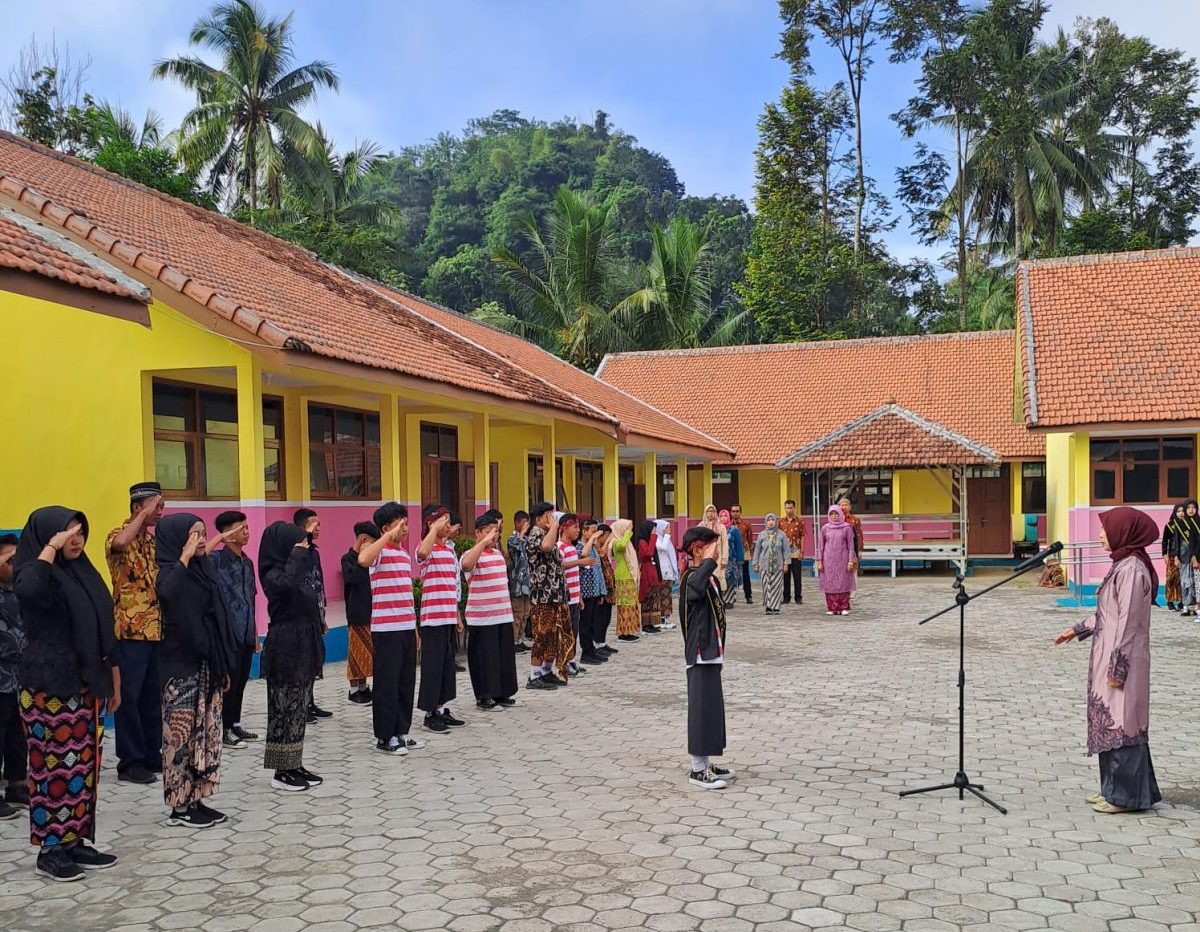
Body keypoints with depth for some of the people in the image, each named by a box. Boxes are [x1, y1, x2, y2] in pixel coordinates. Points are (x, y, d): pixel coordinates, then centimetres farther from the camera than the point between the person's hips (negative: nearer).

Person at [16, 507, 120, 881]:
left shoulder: (85, 572, 12)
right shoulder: (35, 570, -8)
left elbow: (104, 631, 16)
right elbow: (27, 589, -36)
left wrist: (114, 682, 16)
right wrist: (50, 548, -24)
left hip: (86, 687, 7)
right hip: (48, 688, -7)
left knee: (83, 766, 10)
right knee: (54, 767, -1)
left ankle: (75, 842, 19)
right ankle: (50, 850, 10)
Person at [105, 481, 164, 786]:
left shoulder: (154, 538, 13)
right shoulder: (118, 536, -8)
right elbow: (120, 543, -35)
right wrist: (144, 514, -23)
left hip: (158, 629, 7)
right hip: (131, 630, -7)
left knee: (153, 694, 12)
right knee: (129, 695, -1)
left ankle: (152, 754, 21)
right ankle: (130, 761, 6)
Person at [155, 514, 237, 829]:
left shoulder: (206, 568, 11)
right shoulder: (170, 571, -10)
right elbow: (166, 592, -37)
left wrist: (224, 667, 14)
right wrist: (185, 557, -25)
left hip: (207, 664, 8)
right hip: (181, 667, -7)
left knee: (207, 731, 10)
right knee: (182, 732, -2)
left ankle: (196, 799, 18)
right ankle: (179, 806, 6)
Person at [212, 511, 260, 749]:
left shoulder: (247, 562, 13)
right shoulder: (218, 559, -9)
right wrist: (219, 538, -26)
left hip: (246, 632, 7)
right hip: (228, 631, -7)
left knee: (242, 680, 13)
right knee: (229, 680, -2)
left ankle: (235, 724, 23)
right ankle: (225, 729, 8)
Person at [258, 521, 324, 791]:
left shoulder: (298, 572, 12)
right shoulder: (273, 574, -13)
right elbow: (286, 584, -40)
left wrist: (315, 651, 18)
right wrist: (296, 554, -25)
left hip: (302, 650, 9)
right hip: (284, 651, -9)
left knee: (299, 709, 13)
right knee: (285, 709, -2)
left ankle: (295, 766, 21)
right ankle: (281, 772, 7)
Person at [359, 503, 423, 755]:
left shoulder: (405, 552, 16)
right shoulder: (379, 550, -8)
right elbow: (363, 559, -34)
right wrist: (390, 535, -28)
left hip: (407, 627, 8)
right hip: (386, 628, -8)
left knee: (406, 682, 12)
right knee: (387, 683, -1)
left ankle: (401, 732, 22)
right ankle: (385, 737, 8)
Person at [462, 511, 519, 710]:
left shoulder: (498, 553, 15)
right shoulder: (472, 554, -10)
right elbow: (466, 564, -36)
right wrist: (484, 542, -35)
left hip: (504, 616, 8)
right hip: (482, 618, -8)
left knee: (504, 655, 12)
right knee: (484, 657, -1)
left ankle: (501, 693, 23)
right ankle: (484, 697, 9)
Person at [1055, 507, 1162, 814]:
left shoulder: (1132, 569, -19)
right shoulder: (1122, 565, 11)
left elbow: (1128, 622, -20)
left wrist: (1117, 669, -19)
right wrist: (1078, 629, 24)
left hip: (1122, 660, -10)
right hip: (1110, 657, 10)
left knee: (1120, 723, -1)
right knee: (1110, 721, 15)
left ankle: (1125, 795, 9)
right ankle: (1114, 788, 24)